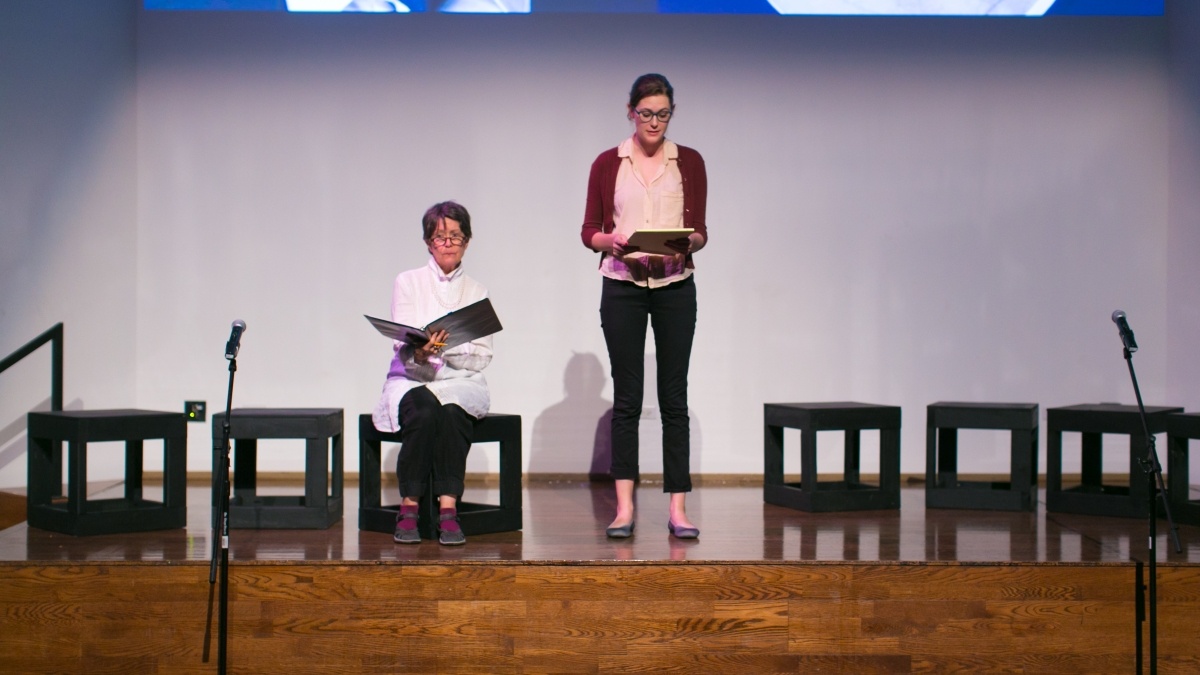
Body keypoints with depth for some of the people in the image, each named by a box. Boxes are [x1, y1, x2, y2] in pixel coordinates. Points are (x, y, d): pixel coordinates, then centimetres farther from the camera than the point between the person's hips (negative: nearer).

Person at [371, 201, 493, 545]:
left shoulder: (477, 292, 12)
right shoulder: (408, 282, 7)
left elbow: (481, 357, 2)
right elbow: (403, 349, -5)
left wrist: (441, 349, -17)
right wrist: (419, 354, -30)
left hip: (462, 384, 1)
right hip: (410, 382, -1)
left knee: (452, 410, -34)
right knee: (425, 410, -35)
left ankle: (448, 509, -33)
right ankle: (408, 507, -26)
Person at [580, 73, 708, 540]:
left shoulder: (690, 162, 6)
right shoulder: (607, 164, 4)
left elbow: (700, 230, 5)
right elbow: (589, 231, 4)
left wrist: (687, 243, -17)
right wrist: (612, 241, -16)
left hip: (675, 286, 1)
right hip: (622, 286, 0)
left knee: (674, 397, 2)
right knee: (626, 396, 1)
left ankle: (677, 508, 5)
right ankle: (624, 506, 6)